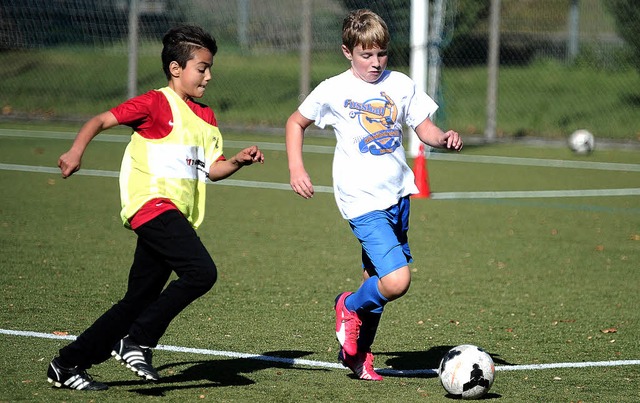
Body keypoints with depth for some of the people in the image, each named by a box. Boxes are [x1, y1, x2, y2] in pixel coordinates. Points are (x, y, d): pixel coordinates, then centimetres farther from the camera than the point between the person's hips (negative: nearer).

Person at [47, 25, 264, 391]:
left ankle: (68, 365, 14)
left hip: (175, 216, 9)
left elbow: (212, 169, 21)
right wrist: (77, 151, -22)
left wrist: (238, 161, 2)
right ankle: (138, 342, -15)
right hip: (153, 203, -9)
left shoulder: (206, 117, 20)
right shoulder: (157, 104, -4)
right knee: (201, 272, -24)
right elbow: (102, 120, -6)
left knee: (139, 299, 8)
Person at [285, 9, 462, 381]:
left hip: (398, 196, 5)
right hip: (363, 201, -5)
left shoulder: (400, 85, 5)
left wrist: (445, 138, -12)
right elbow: (296, 122, 10)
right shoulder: (334, 91, -4)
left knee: (377, 280, 13)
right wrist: (296, 168, -1)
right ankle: (350, 307, 10)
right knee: (397, 281, -20)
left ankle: (358, 351, 32)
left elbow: (425, 129, 10)